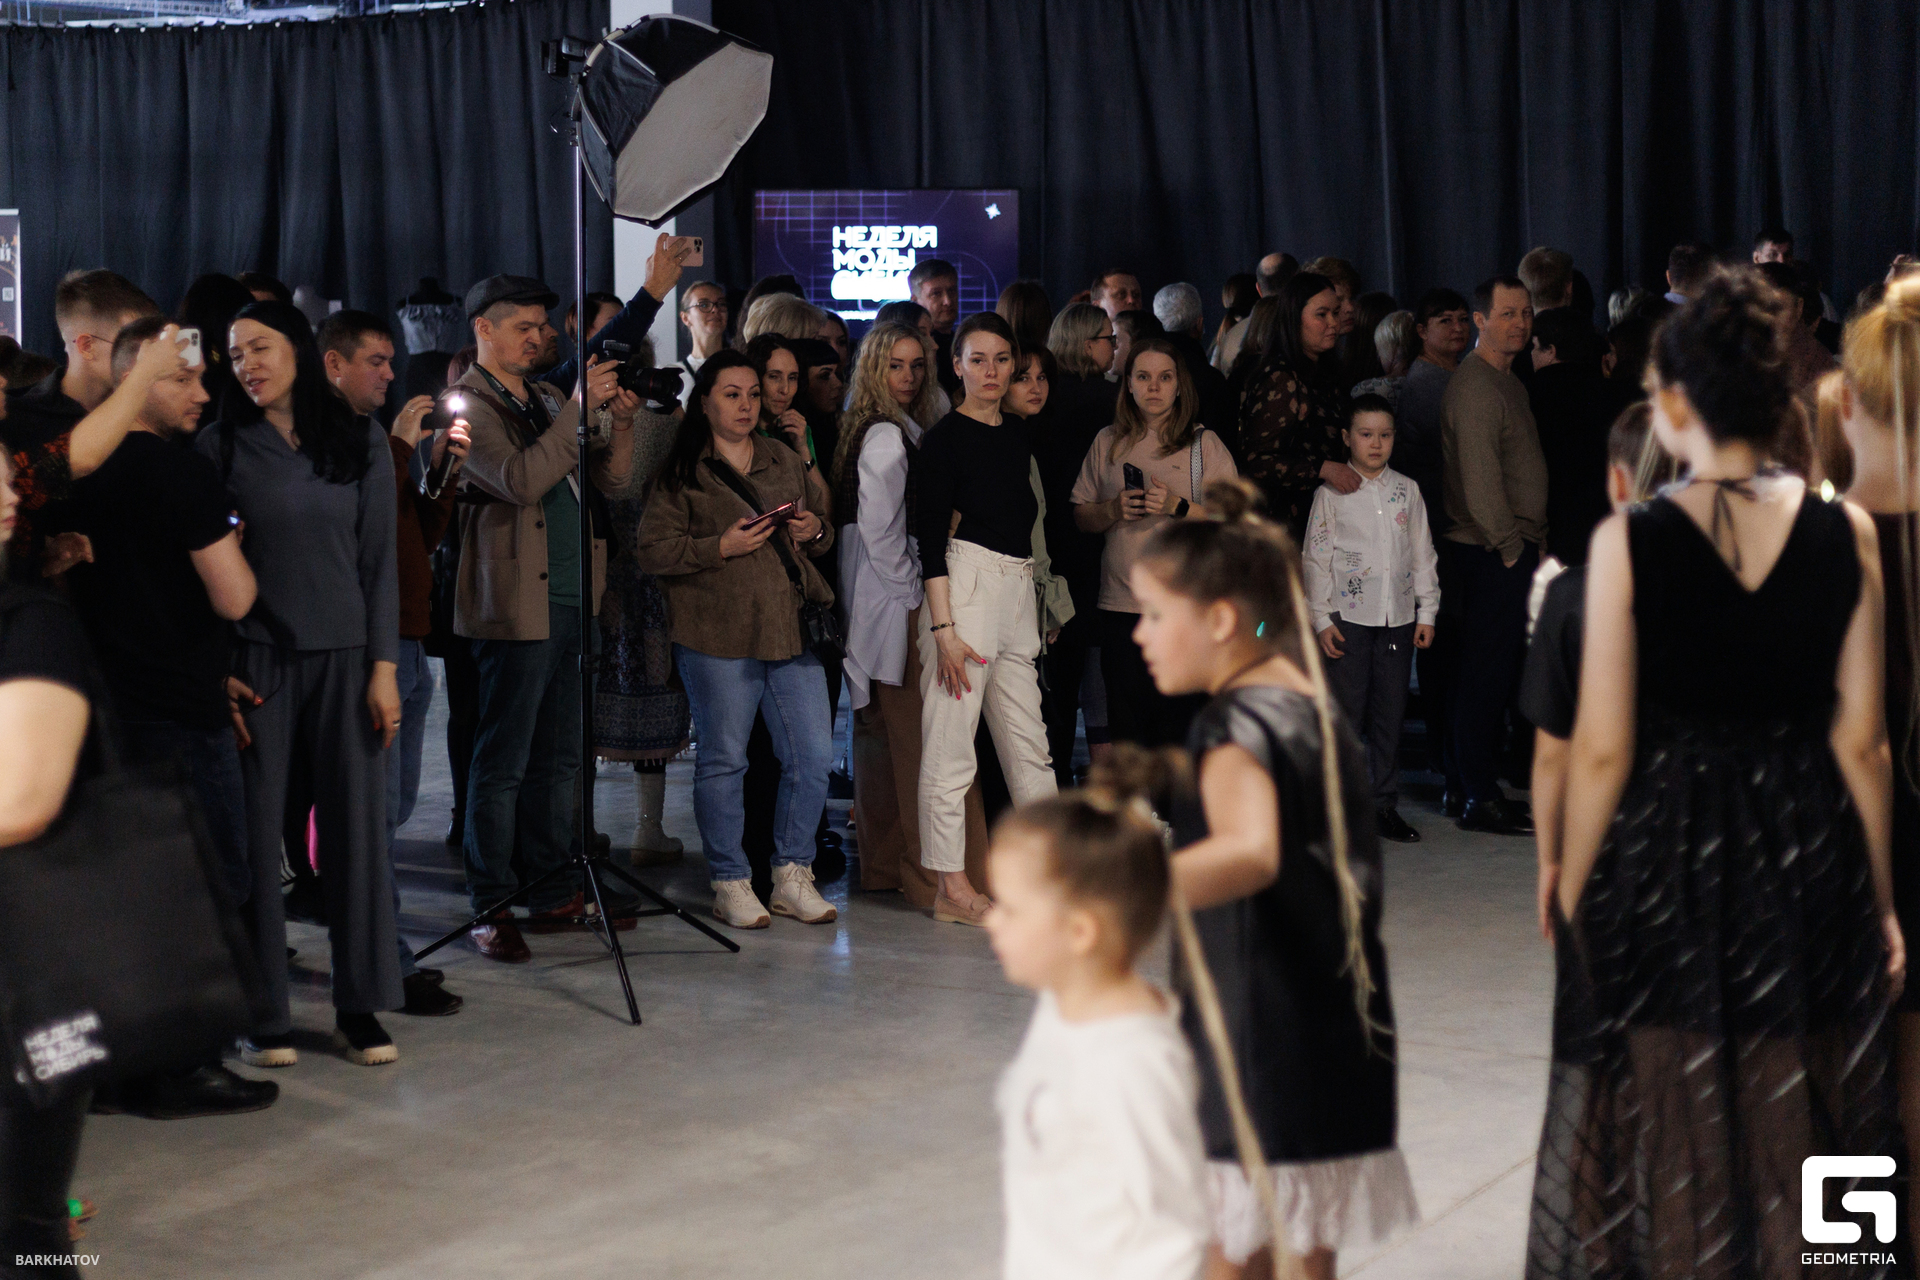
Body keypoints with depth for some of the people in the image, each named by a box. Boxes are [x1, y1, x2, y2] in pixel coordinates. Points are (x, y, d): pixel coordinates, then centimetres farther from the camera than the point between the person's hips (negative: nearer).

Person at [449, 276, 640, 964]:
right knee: (502, 763, -4)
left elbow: (609, 479, 18)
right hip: (517, 604, -8)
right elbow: (520, 479, -21)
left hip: (571, 597, 8)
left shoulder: (546, 398, 18)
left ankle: (553, 893, 20)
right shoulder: (468, 404, -5)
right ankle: (491, 907, 1)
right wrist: (580, 407, -20)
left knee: (556, 758, 13)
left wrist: (621, 424, 0)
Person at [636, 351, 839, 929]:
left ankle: (792, 876, 14)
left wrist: (816, 531, 4)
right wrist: (720, 547, -14)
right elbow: (651, 552, -4)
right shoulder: (681, 473, 2)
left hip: (793, 631, 4)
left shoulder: (787, 463, 17)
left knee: (813, 756, 1)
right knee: (723, 760, 0)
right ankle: (730, 884, 12)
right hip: (717, 637, -4)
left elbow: (822, 535, 27)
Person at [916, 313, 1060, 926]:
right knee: (950, 743, -4)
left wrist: (1048, 603, 20)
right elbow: (930, 537, -11)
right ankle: (951, 888, 0)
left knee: (1029, 741, 11)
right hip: (965, 587, -7)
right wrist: (944, 627, -17)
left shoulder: (1017, 435, 15)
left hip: (1018, 590, 7)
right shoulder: (945, 437, -6)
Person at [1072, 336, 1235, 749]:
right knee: (1125, 723, 4)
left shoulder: (1204, 444, 4)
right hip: (1121, 604, 3)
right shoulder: (1108, 442, 12)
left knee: (1176, 723, -4)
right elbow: (1081, 516, 14)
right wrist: (1115, 510, -6)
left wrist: (1178, 507, -14)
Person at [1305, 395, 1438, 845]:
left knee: (1390, 713, 6)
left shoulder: (1406, 490, 10)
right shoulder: (1331, 491, 0)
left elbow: (1423, 553, 14)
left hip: (1398, 617, 3)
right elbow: (1316, 556, -1)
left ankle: (1384, 804, 14)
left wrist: (1427, 611, 9)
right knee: (1346, 713, -3)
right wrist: (1321, 618, -6)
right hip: (1348, 616, -3)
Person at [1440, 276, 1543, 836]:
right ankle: (1479, 799, -2)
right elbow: (1478, 479, -20)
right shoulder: (1475, 386, -13)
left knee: (1493, 673, 13)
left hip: (1512, 549, 10)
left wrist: (1533, 541, 16)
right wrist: (1510, 546, -15)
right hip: (1492, 553, -10)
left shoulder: (1509, 383, 19)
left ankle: (1479, 788, 19)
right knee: (1486, 672, -6)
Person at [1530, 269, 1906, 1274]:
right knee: (1804, 1140, 15)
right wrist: (1878, 901, 9)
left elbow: (1603, 751, -11)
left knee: (1667, 1144, 13)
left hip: (1664, 863, -2)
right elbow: (1861, 740, -1)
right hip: (1809, 870, 2)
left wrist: (1569, 897, 1)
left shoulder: (1629, 542, -11)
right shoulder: (1845, 534, -4)